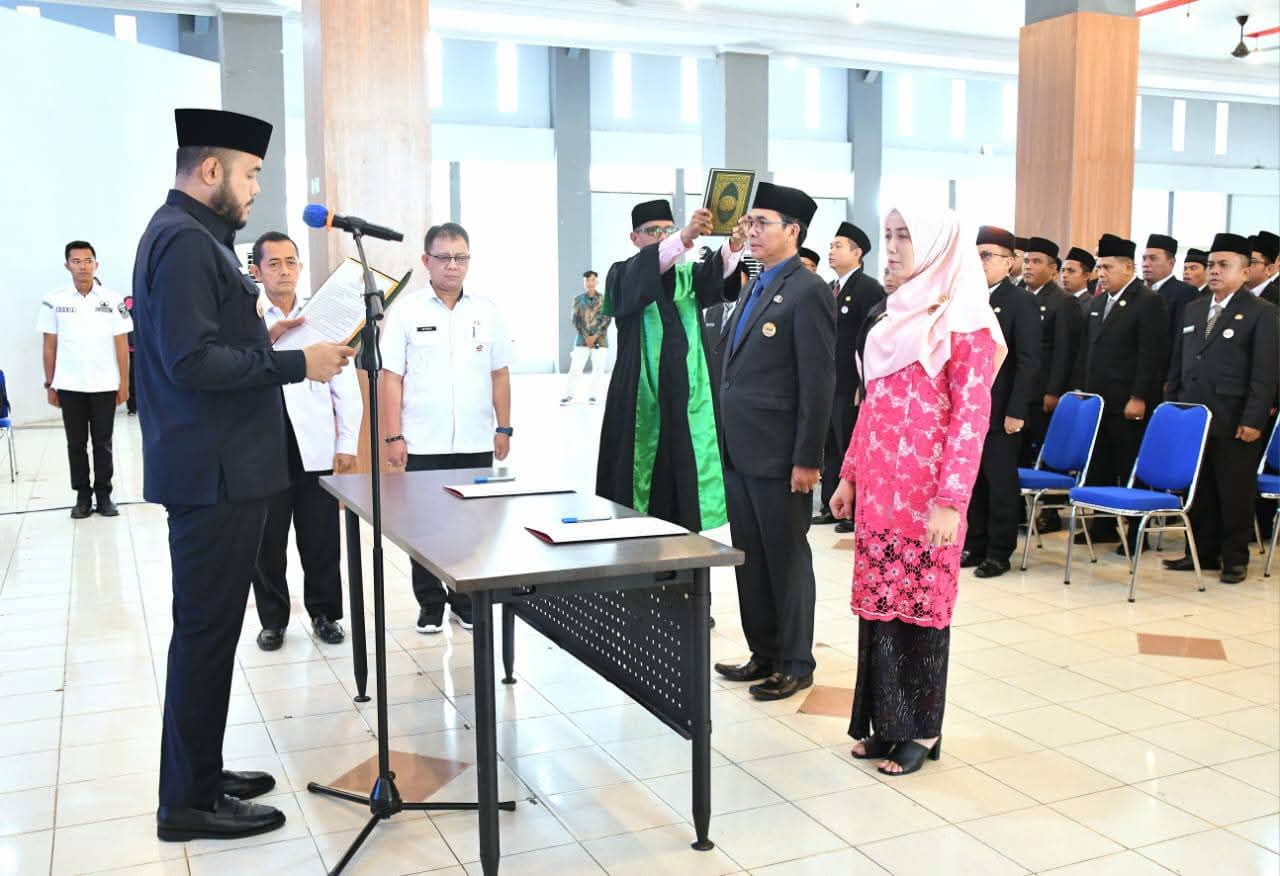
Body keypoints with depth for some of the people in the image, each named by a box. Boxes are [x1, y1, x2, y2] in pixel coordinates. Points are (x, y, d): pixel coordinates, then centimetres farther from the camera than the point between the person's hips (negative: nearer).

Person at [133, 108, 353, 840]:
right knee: (207, 630, -1)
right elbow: (192, 362, -24)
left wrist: (266, 341, 11)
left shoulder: (193, 236, 15)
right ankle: (189, 801, 11)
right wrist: (296, 363, -20)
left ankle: (199, 775, 30)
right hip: (213, 472, -11)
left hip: (220, 467, 11)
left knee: (210, 627, 17)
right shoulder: (185, 240, -16)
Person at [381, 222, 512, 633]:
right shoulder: (405, 312, 0)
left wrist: (504, 429, 6)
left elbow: (499, 374, 10)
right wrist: (393, 437, -8)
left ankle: (466, 601, 21)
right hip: (422, 444, -2)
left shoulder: (487, 311, 8)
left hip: (476, 443, 2)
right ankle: (430, 604, 18)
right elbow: (390, 376, -3)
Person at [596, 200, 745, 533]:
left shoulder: (689, 276, 13)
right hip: (641, 395, -2)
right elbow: (644, 271, -21)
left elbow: (718, 271, -10)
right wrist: (684, 237, -38)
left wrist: (734, 244, -33)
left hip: (687, 394, 2)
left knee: (687, 482, -1)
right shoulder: (623, 275, 4)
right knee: (643, 474, -2)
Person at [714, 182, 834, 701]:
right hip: (740, 452, 8)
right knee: (750, 560, 14)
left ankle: (795, 664, 17)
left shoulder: (808, 292, -11)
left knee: (787, 561, 4)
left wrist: (806, 459, -18)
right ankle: (764, 654, 27)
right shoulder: (756, 288, 16)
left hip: (778, 456, -8)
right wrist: (727, 440, 14)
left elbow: (818, 382, -15)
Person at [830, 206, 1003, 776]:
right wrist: (850, 475, 15)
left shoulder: (963, 322, -9)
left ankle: (920, 731, 17)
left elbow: (971, 417, -13)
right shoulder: (896, 315, 14)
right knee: (878, 600, 10)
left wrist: (950, 501, -18)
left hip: (925, 493, -7)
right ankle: (883, 722, 23)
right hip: (878, 489, 7)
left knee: (922, 603, 3)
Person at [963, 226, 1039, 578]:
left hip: (1000, 412, -6)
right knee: (972, 481, 11)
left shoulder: (1022, 302, -5)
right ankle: (975, 545, 22)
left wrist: (1016, 412, -15)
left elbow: (1029, 361, -10)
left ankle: (999, 553, 12)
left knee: (1001, 483, 2)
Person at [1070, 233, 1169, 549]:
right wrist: (1079, 389, 12)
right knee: (1099, 468, 11)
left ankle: (1136, 532, 9)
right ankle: (1104, 526, 22)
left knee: (1130, 471, 0)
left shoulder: (1149, 302, -7)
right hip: (1096, 400, 7)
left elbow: (1150, 355, -13)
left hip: (1128, 404, -7)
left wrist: (1138, 398, -17)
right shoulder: (1097, 303, 16)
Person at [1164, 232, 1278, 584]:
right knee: (1199, 490, 10)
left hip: (1233, 421, -5)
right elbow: (1178, 364, 17)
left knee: (1234, 492, 3)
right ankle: (1203, 552, 21)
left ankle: (1234, 558, 15)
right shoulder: (1193, 309, 15)